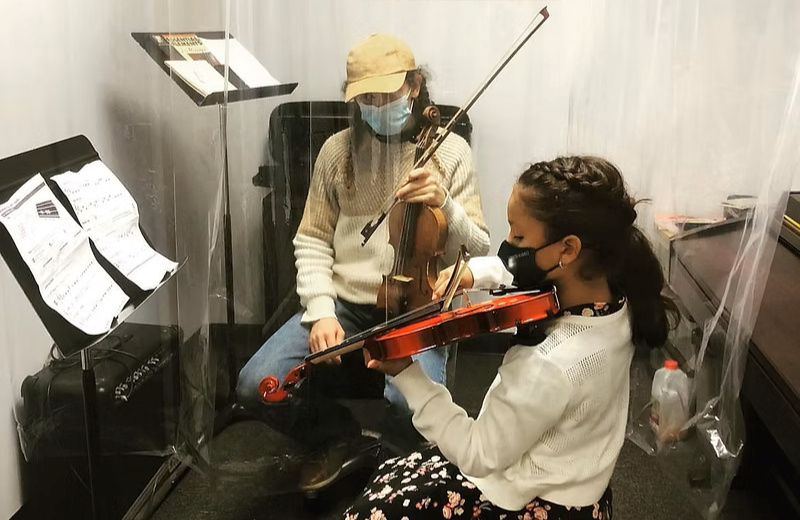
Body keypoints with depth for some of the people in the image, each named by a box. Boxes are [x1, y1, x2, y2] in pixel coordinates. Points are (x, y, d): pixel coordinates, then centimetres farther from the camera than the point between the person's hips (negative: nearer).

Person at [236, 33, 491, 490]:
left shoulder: (450, 152, -3)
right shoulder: (338, 150, 5)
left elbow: (480, 249, -5)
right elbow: (313, 241, 5)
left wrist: (445, 205, -25)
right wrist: (321, 311, -10)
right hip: (343, 305, 3)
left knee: (411, 405, -32)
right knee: (257, 385, -17)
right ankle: (339, 434, 14)